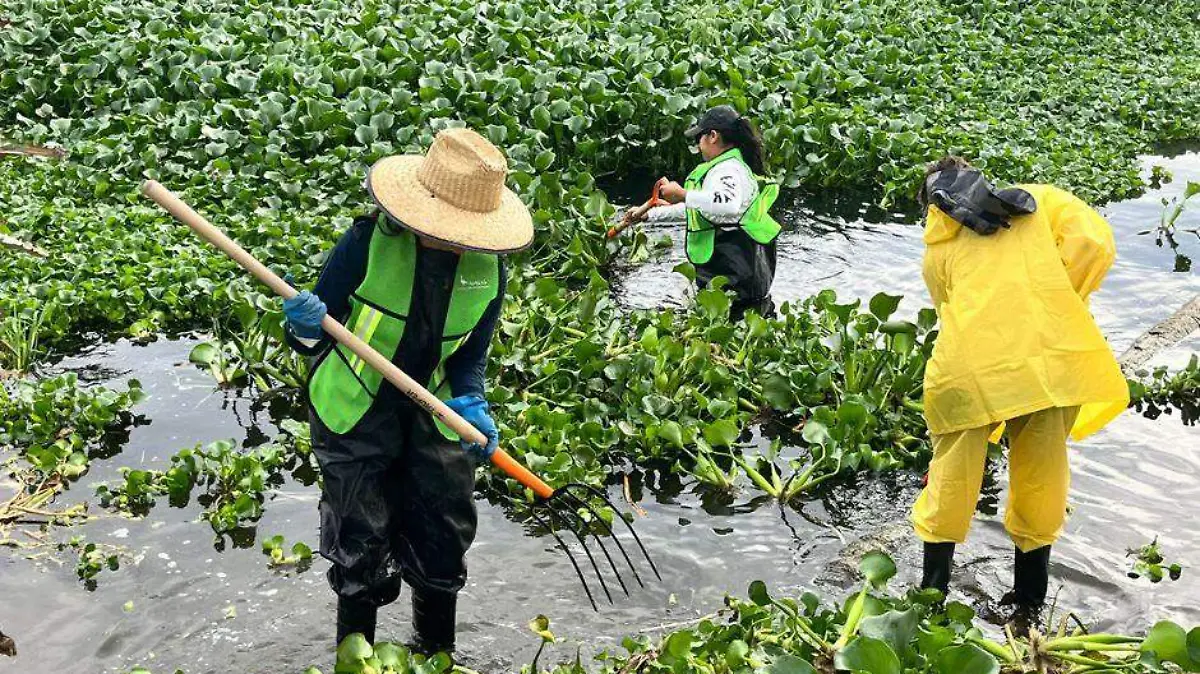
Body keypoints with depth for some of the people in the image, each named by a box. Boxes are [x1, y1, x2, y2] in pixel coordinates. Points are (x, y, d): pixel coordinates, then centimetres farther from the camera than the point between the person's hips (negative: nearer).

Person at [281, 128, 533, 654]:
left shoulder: (488, 269, -11)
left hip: (433, 412, 3)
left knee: (443, 540, 10)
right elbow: (313, 338, -13)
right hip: (355, 410, -3)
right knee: (361, 546, 2)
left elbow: (471, 353, 3)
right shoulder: (368, 243, -22)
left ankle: (435, 653, 33)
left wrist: (470, 404, -15)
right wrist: (306, 328, -35)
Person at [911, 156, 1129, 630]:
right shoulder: (1040, 199, 19)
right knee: (1039, 487, 18)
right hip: (1047, 360, 1)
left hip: (968, 371, 0)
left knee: (949, 487, 17)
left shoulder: (938, 248, 20)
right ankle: (1028, 605, 31)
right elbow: (1094, 243, 2)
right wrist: (1056, 307, 12)